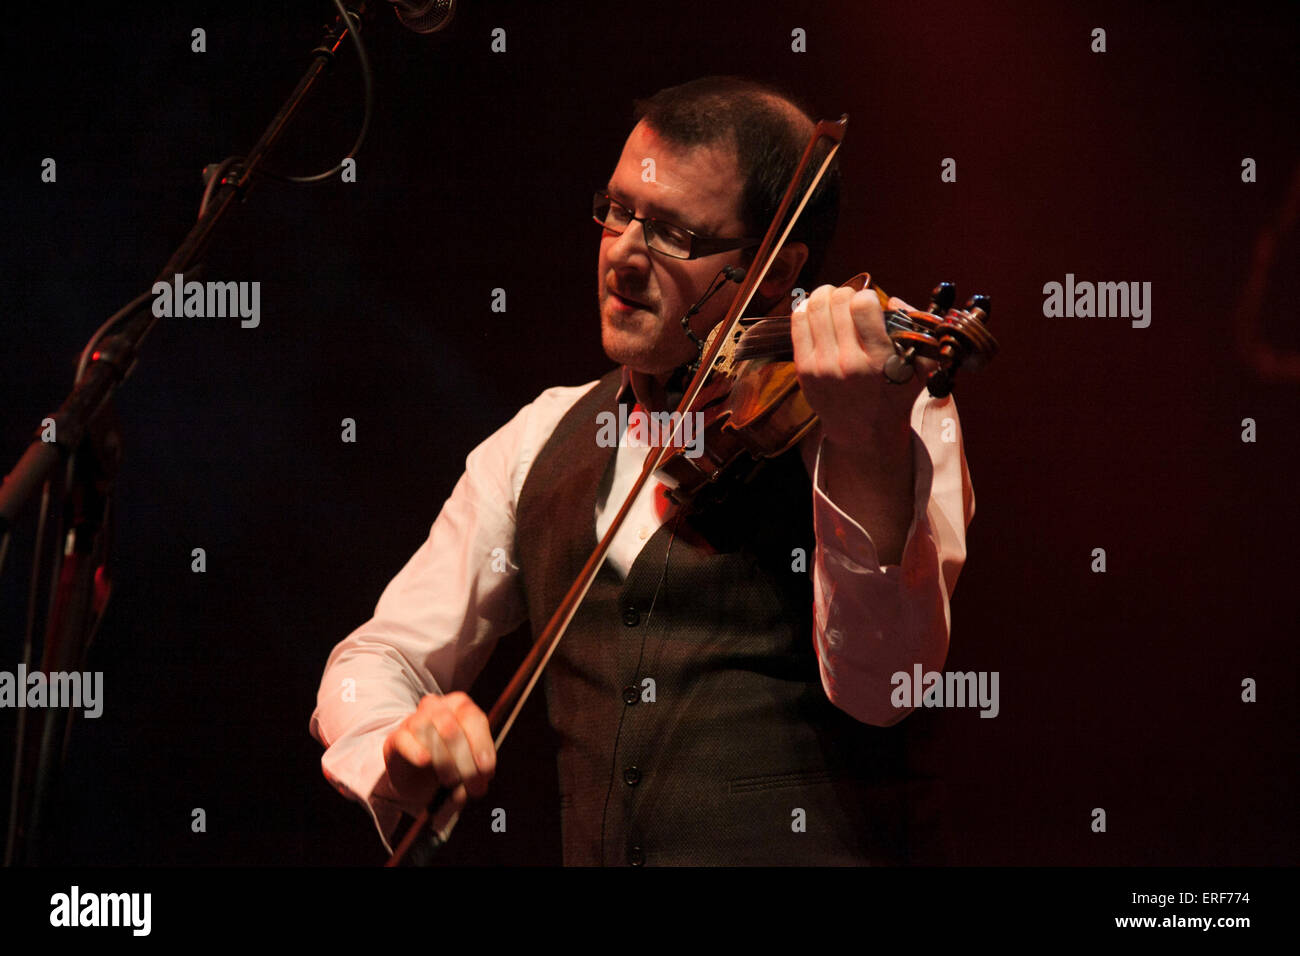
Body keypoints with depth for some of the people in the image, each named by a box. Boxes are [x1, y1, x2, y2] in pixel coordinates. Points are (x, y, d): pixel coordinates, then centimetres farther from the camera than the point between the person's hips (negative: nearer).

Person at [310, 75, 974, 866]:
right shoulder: (547, 439, 15)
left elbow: (877, 688, -13)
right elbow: (379, 659, 14)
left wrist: (871, 447, -27)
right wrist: (400, 754, -7)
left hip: (801, 847, -5)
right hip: (593, 847, 5)